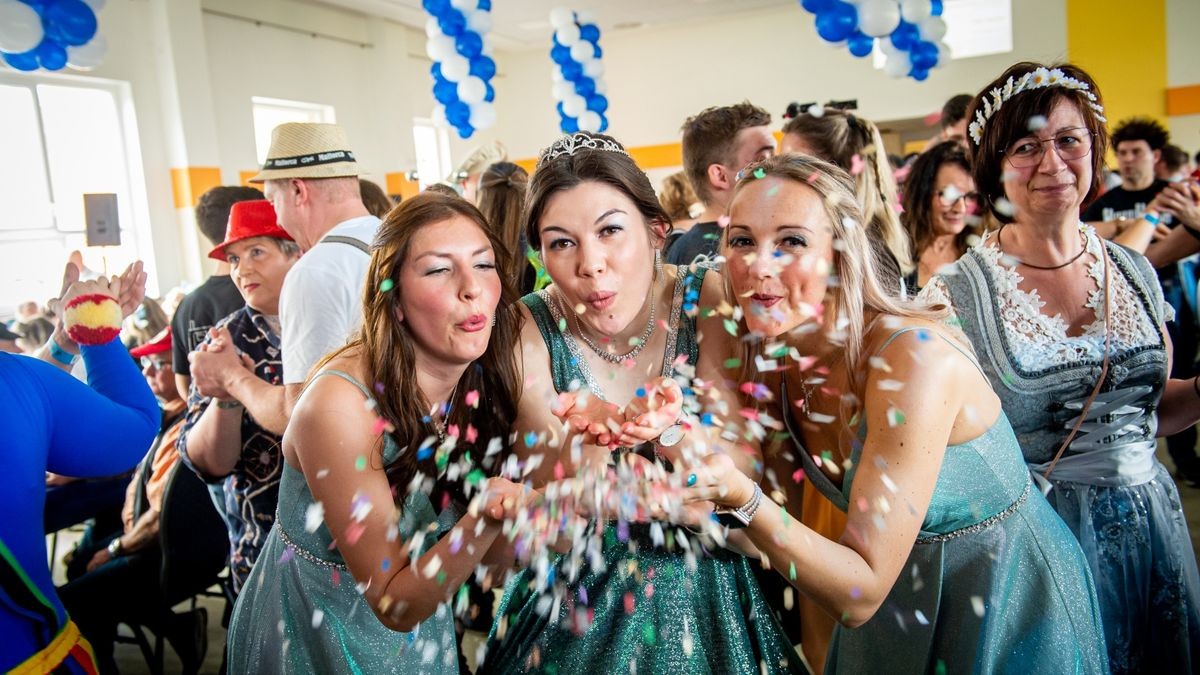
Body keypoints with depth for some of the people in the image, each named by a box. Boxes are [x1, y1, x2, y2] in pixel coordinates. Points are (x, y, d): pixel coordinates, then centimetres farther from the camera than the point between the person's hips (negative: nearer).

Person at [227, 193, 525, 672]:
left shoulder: (484, 379, -15)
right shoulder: (341, 404, -32)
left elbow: (487, 555, -12)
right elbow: (393, 603, -26)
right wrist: (486, 519, -43)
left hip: (423, 611, 5)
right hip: (315, 634, -5)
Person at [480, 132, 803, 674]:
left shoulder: (706, 298, -17)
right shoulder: (529, 330, -17)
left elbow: (746, 472, -20)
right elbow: (547, 504, -19)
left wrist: (667, 428, -40)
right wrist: (588, 433, -40)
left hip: (702, 584, 1)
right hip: (579, 594, 0)